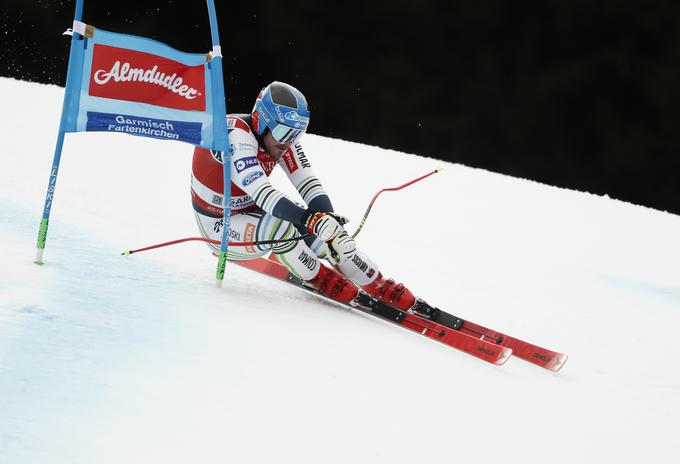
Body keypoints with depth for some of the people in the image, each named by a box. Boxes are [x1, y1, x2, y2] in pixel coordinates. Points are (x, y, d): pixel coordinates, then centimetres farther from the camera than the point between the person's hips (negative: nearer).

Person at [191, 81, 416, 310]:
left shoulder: (281, 136, -9)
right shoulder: (236, 134, -31)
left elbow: (309, 186, -15)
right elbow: (262, 193, -41)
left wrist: (331, 223, -33)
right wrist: (311, 220, -51)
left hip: (253, 212, 6)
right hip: (220, 226, -6)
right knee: (278, 226, -34)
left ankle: (384, 290, -5)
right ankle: (324, 280, -10)